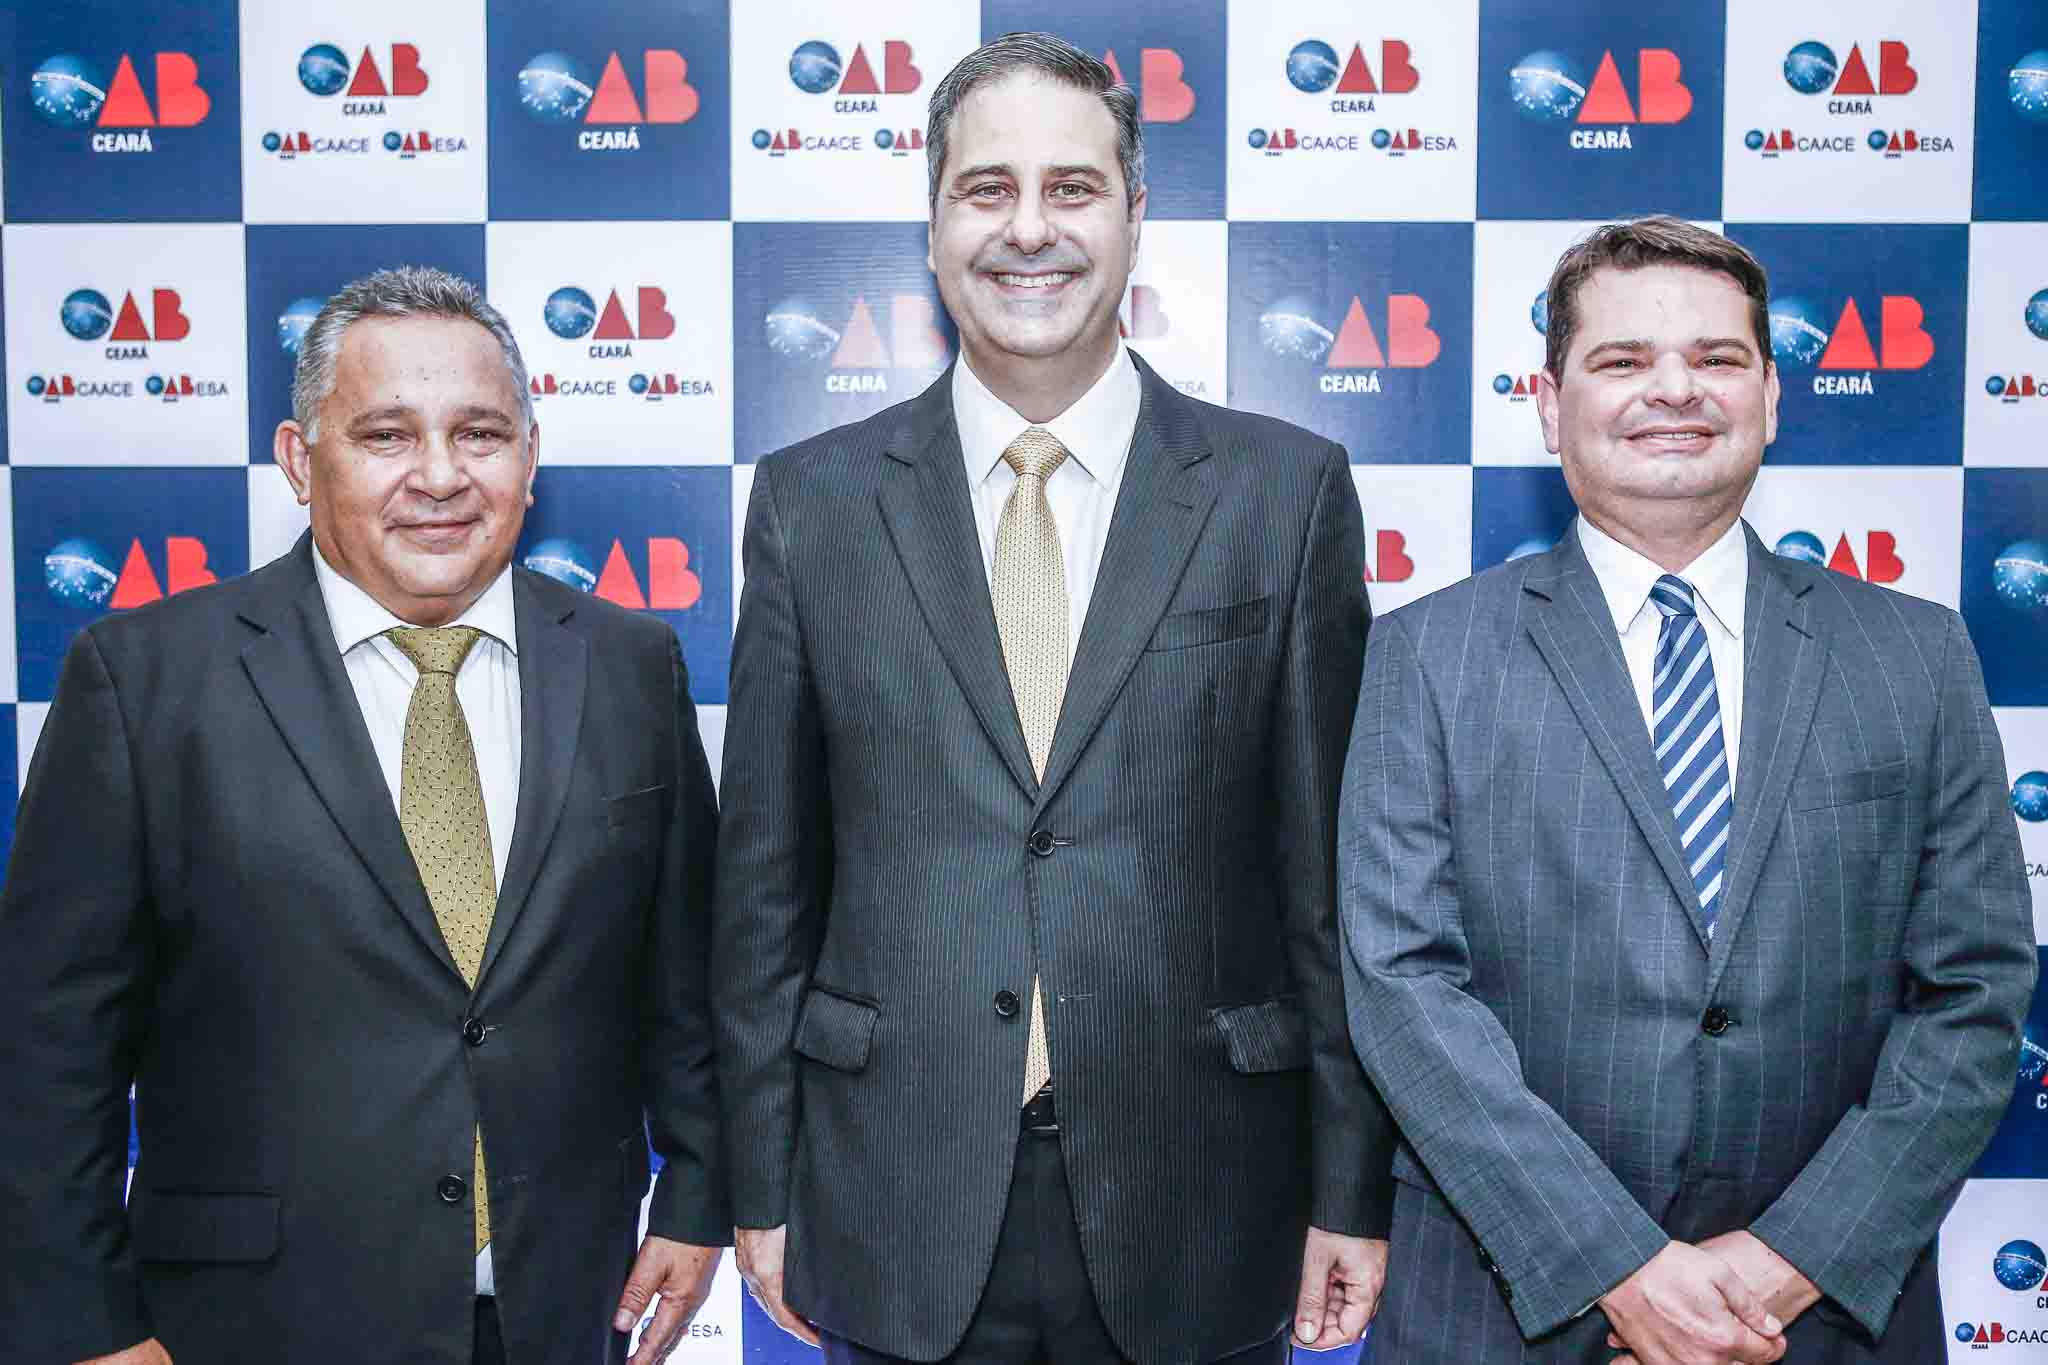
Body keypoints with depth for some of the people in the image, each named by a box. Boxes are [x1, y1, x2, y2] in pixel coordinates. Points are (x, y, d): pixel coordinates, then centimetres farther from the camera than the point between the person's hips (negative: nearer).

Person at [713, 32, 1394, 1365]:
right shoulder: (812, 499, 1)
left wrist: (1353, 1191, 0)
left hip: (1192, 1215, 0)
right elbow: (769, 879, 3)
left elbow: (1334, 870, 0)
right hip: (901, 1215, 1)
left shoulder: (1287, 489, -1)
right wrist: (763, 1191, 4)